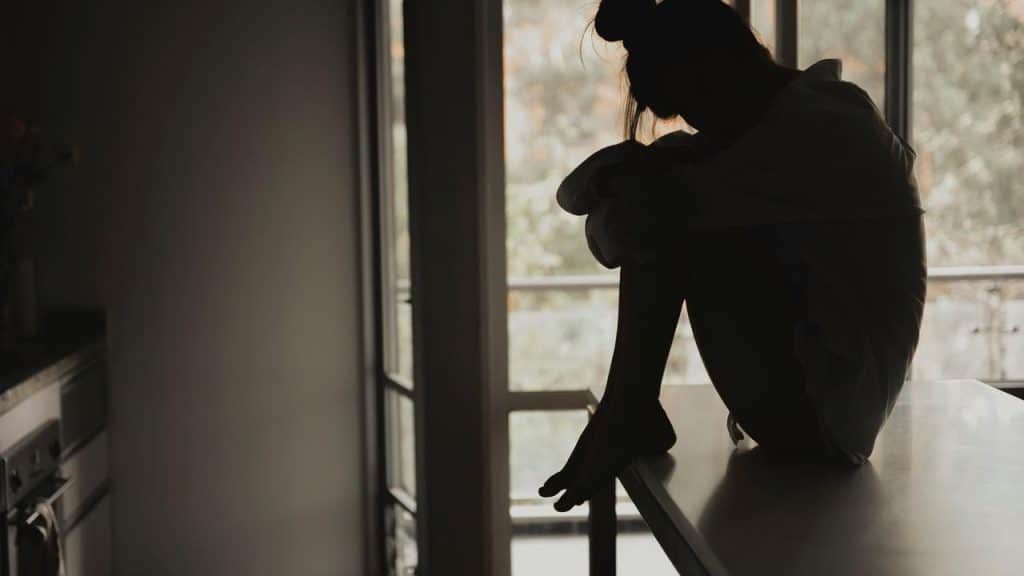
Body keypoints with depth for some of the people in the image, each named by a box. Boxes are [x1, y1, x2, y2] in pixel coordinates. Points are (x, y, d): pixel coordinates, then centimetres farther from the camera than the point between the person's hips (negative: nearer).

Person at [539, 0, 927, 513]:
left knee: (675, 223, -17)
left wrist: (607, 217, -8)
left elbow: (651, 213, -28)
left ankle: (626, 416, -7)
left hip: (823, 416, -10)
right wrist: (625, 176, -16)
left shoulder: (820, 129, -18)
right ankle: (626, 414, -1)